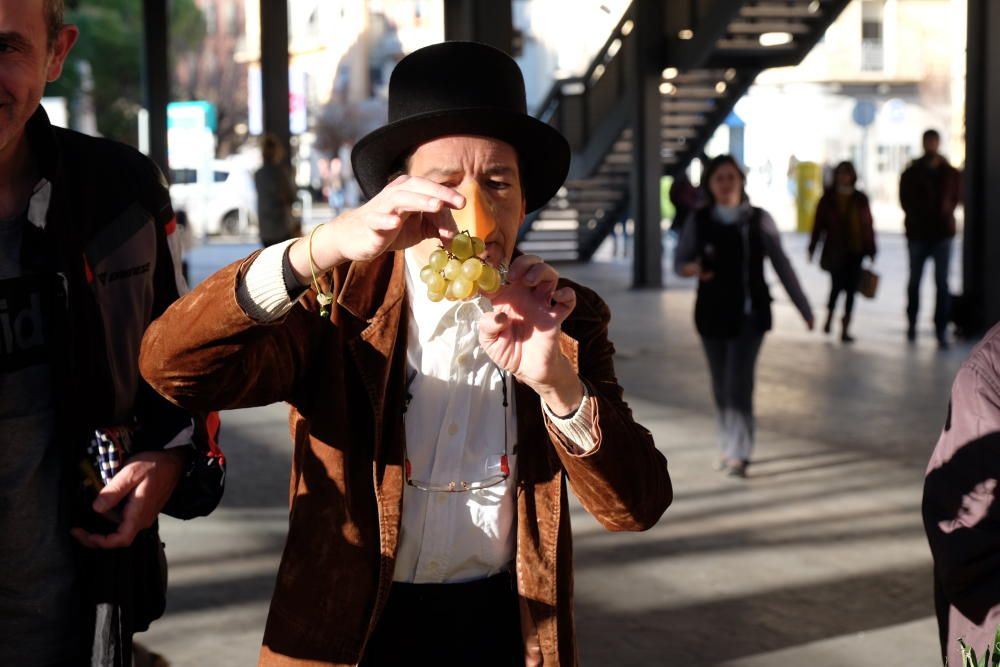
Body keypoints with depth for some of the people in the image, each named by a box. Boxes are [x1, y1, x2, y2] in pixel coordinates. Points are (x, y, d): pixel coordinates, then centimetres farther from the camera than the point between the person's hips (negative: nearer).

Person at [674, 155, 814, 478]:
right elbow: (678, 260, 4)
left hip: (750, 312, -2)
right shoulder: (699, 221, -1)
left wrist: (803, 306, 3)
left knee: (739, 382, -12)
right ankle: (729, 447, 24)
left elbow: (781, 264, 2)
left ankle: (739, 453, -11)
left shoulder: (759, 220, -3)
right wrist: (691, 268, -20)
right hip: (712, 312, 2)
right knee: (721, 386, 9)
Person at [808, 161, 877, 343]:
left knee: (851, 288, 2)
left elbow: (868, 225, 5)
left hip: (855, 251, 2)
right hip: (835, 250, -2)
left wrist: (870, 249, 3)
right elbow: (819, 223, 3)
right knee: (837, 285, -9)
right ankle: (830, 317, 18)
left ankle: (845, 329, 8)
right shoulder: (828, 198, 3)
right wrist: (813, 247, 1)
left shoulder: (860, 199, 5)